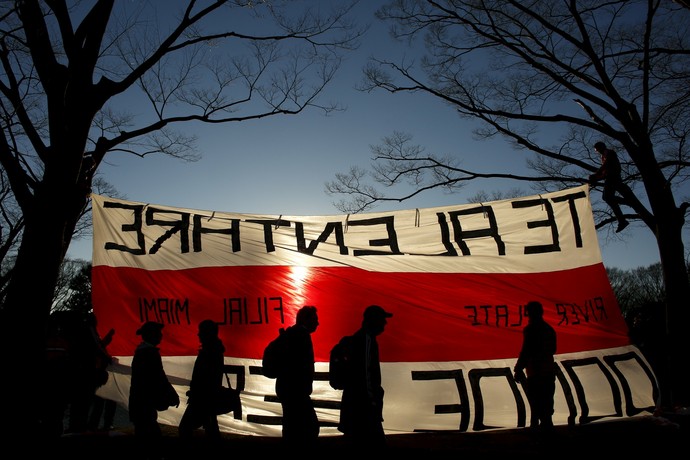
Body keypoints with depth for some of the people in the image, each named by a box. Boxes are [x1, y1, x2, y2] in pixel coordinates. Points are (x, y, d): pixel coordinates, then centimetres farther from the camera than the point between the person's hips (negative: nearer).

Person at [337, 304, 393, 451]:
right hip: (363, 401, -10)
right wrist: (372, 400, -18)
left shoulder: (360, 337, 15)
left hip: (355, 399, 10)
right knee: (374, 441, -4)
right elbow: (367, 372, -21)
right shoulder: (367, 339, -16)